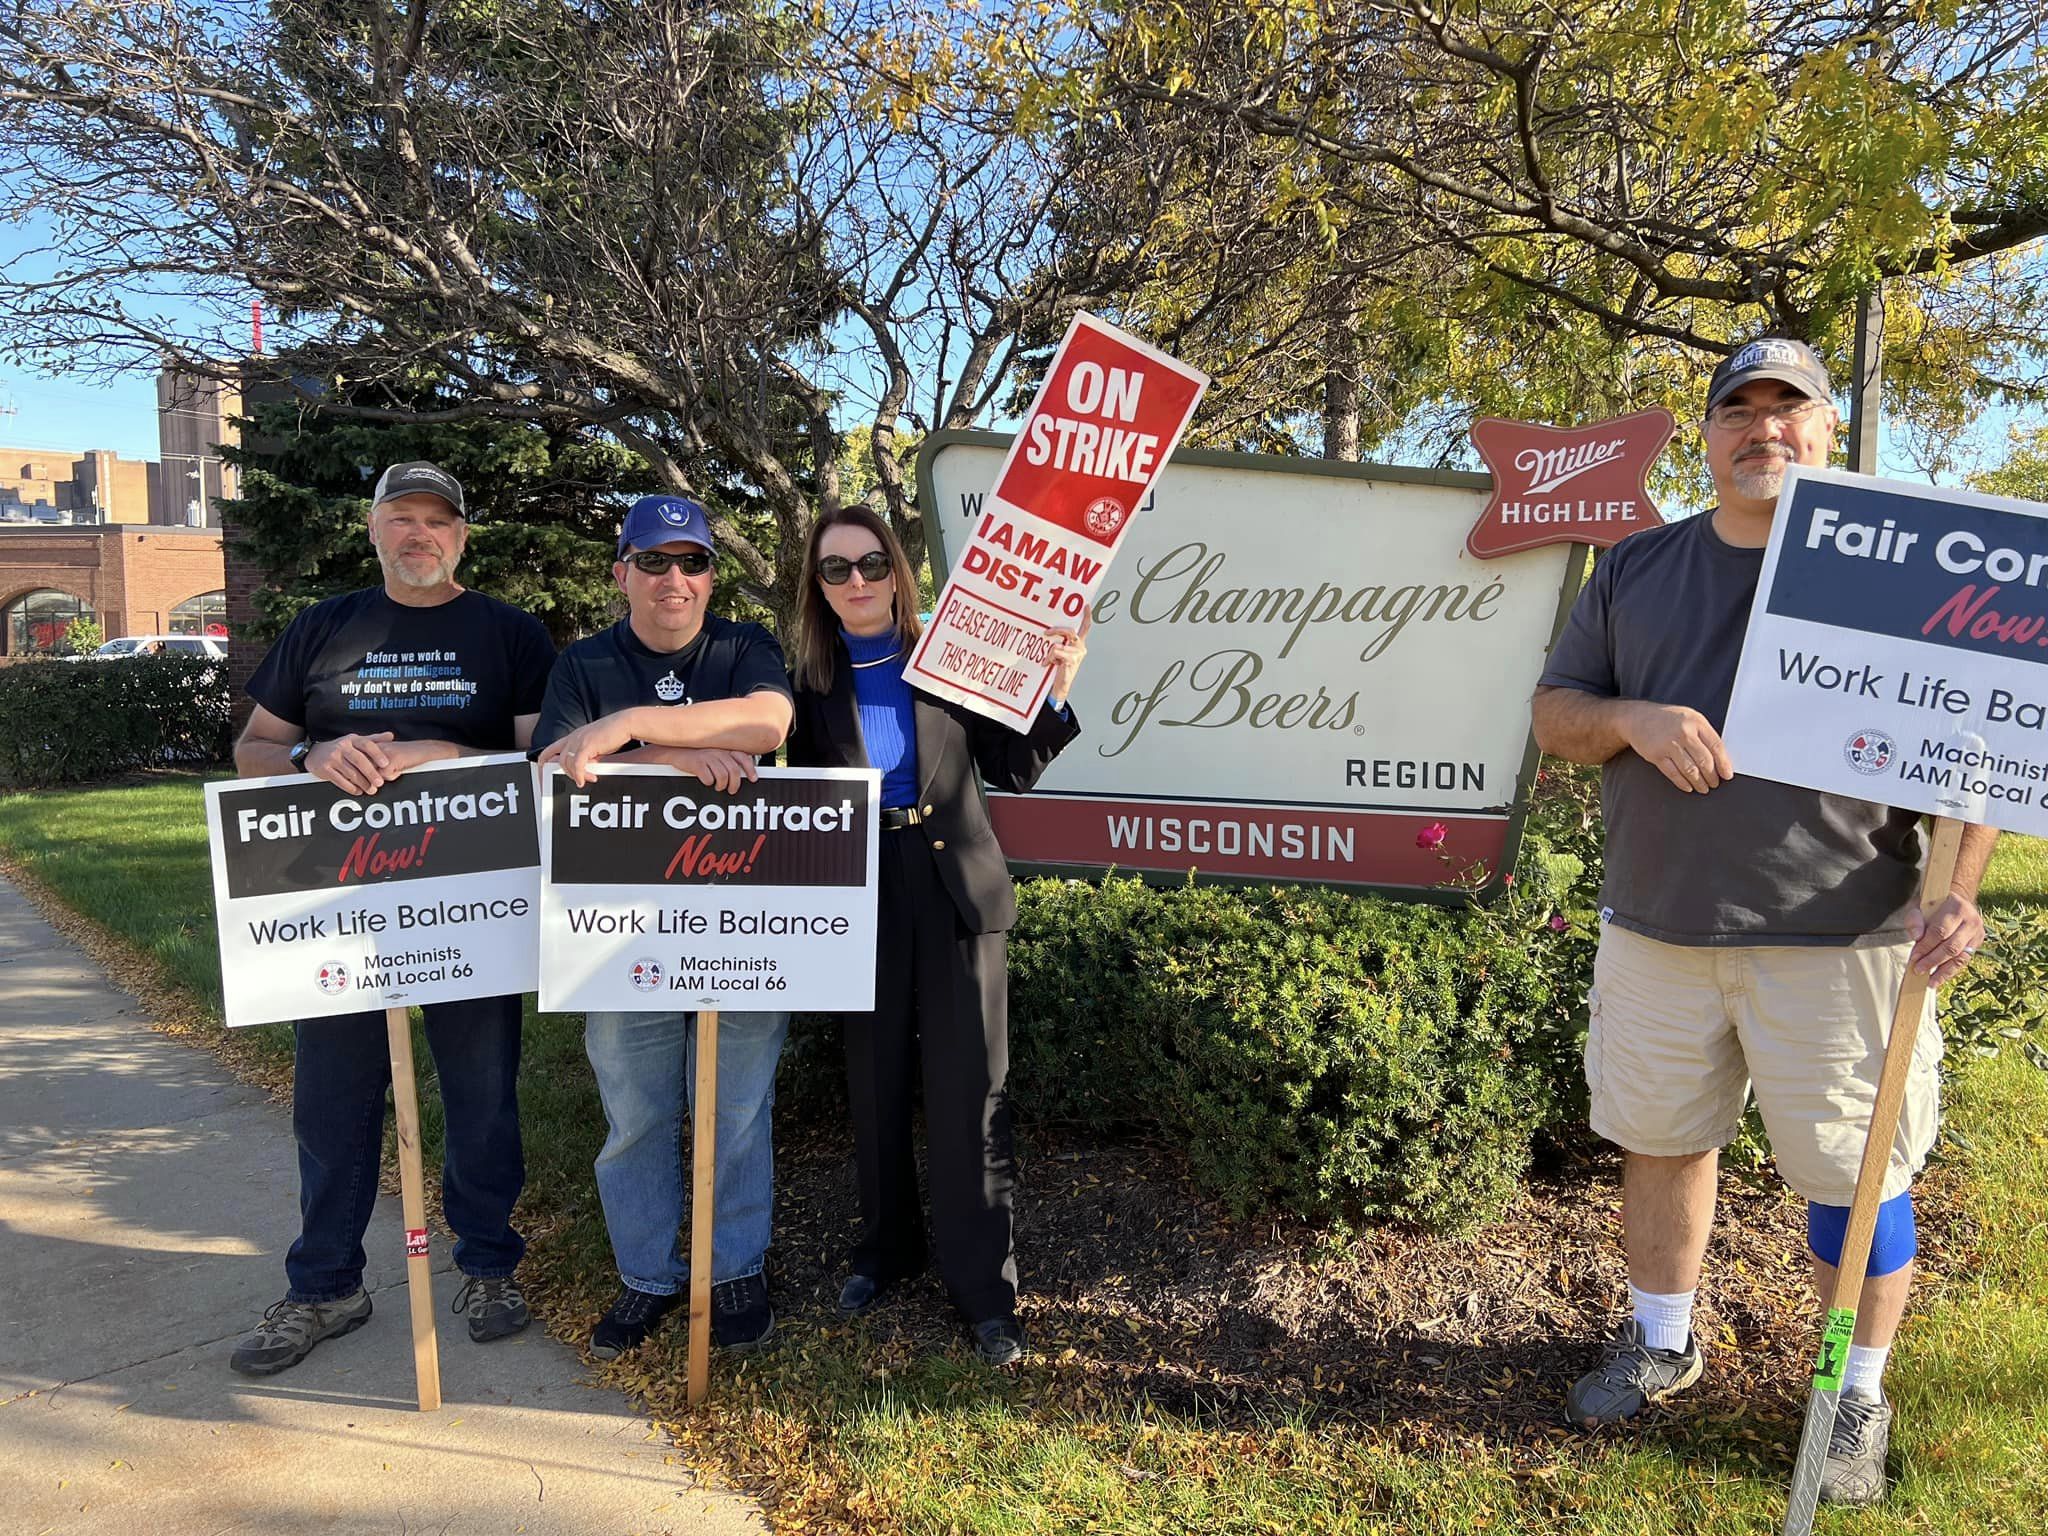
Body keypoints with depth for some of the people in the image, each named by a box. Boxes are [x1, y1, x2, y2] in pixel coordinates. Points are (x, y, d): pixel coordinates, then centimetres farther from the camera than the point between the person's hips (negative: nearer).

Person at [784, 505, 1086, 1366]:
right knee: (874, 1086, 14)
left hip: (956, 894, -2)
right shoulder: (812, 684, 2)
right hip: (862, 902, 2)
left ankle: (985, 1288, 13)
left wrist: (1054, 691, -13)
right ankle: (885, 1248, 35)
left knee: (969, 1093, 1)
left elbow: (1013, 772, -1)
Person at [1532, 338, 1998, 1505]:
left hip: (1838, 936, -3)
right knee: (1660, 1141, 15)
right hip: (1657, 927, 3)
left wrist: (1962, 888, -16)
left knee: (1853, 1173, 6)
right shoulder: (1637, 567, 9)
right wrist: (1630, 719, -13)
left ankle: (1859, 1396, 29)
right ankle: (1662, 1342, 37)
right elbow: (1555, 714, 9)